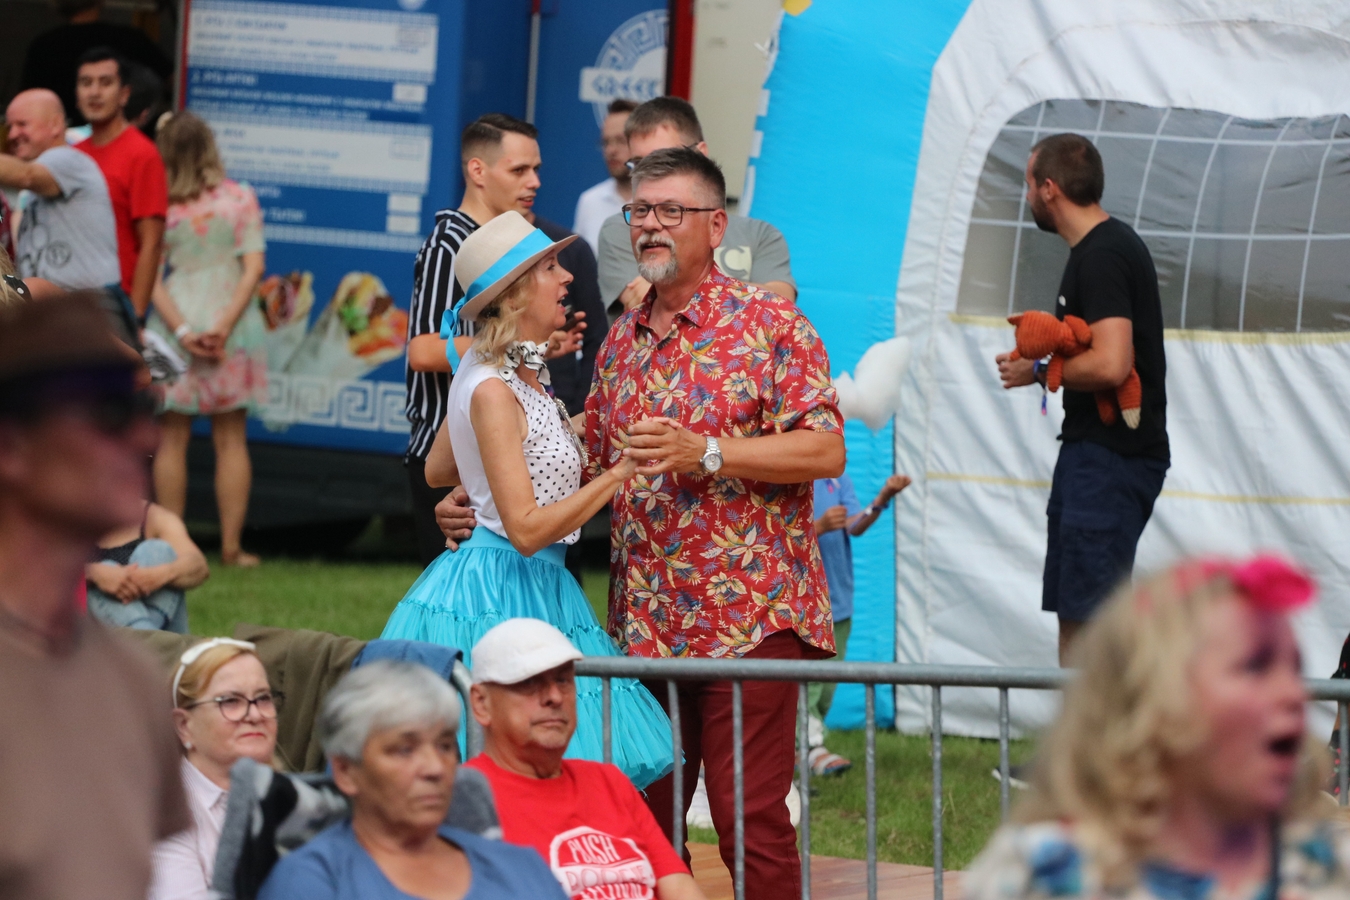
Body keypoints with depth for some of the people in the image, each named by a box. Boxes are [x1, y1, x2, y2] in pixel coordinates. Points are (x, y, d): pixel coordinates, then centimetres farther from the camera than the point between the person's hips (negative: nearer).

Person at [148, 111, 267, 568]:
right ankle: (231, 546, 5)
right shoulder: (240, 199, -2)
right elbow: (253, 266, -8)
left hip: (176, 322, -1)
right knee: (231, 439, 7)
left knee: (172, 438, 7)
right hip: (230, 318, 1)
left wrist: (182, 331, -12)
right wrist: (225, 325, -12)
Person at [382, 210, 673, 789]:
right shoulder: (493, 390, -19)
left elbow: (437, 470, 24)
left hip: (539, 589, 10)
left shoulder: (517, 372, 9)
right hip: (500, 594, -10)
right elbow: (526, 528, -23)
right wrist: (618, 475, -20)